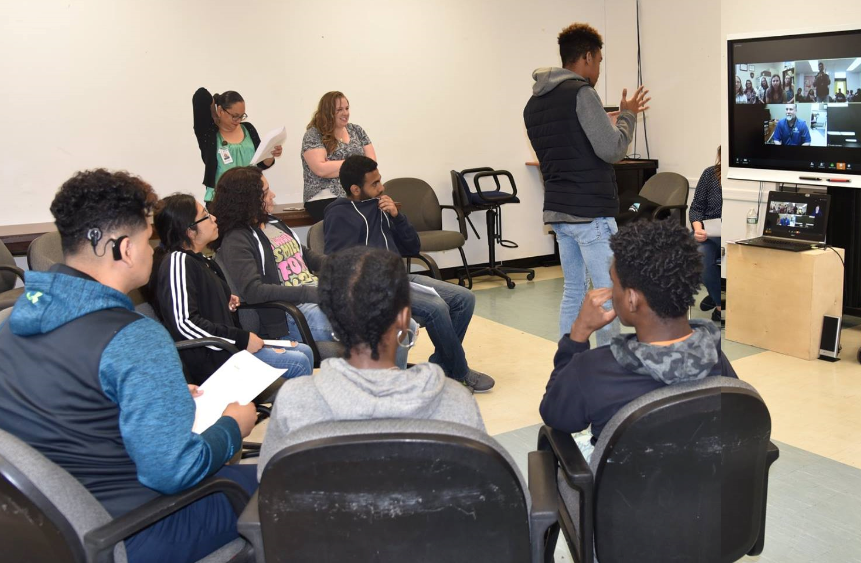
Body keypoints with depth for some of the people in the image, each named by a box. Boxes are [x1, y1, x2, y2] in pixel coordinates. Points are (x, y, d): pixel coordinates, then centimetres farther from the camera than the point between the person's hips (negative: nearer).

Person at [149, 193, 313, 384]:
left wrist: (226, 305, 11)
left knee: (305, 351, 6)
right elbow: (185, 323, -25)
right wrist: (242, 339, -21)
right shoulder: (178, 261, -15)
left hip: (226, 345, 11)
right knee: (298, 363, -16)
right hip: (208, 359, -11)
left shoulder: (199, 260, 15)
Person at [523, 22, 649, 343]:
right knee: (608, 292, -1)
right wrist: (627, 115, 2)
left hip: (557, 211, 9)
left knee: (573, 291, 14)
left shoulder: (534, 103, 14)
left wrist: (610, 119, 21)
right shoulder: (581, 93, -12)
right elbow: (612, 150, -14)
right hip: (591, 212, -9)